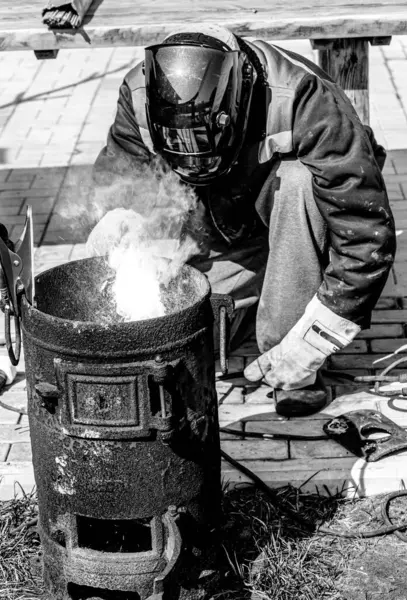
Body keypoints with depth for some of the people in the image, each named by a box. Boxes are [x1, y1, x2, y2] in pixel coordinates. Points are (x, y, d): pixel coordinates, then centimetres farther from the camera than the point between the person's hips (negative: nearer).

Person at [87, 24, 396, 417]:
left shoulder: (302, 99, -36)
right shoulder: (139, 96, -23)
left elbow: (368, 234, -34)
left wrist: (305, 347, -33)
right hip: (224, 239, 4)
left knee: (297, 180, -37)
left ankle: (295, 372, -24)